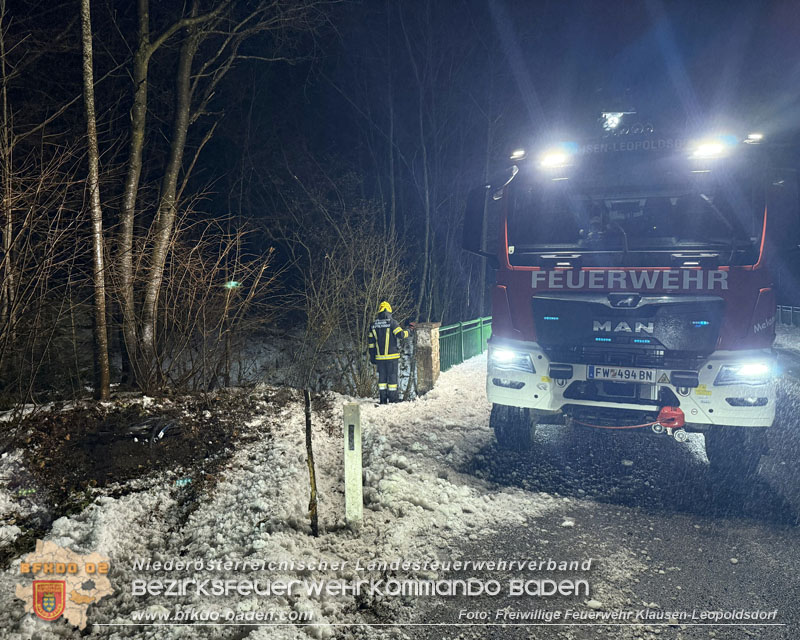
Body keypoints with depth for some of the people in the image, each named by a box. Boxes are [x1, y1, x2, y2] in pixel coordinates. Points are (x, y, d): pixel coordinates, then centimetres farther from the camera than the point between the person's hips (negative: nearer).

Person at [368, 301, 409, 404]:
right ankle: (393, 397, 8)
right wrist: (406, 332, 12)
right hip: (392, 356, -3)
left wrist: (372, 356, 13)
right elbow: (400, 334, -10)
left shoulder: (374, 325, 5)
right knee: (392, 376, 5)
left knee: (382, 376, 10)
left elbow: (371, 342, 7)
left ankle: (383, 398, 11)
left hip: (379, 357, 4)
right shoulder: (392, 322, -9)